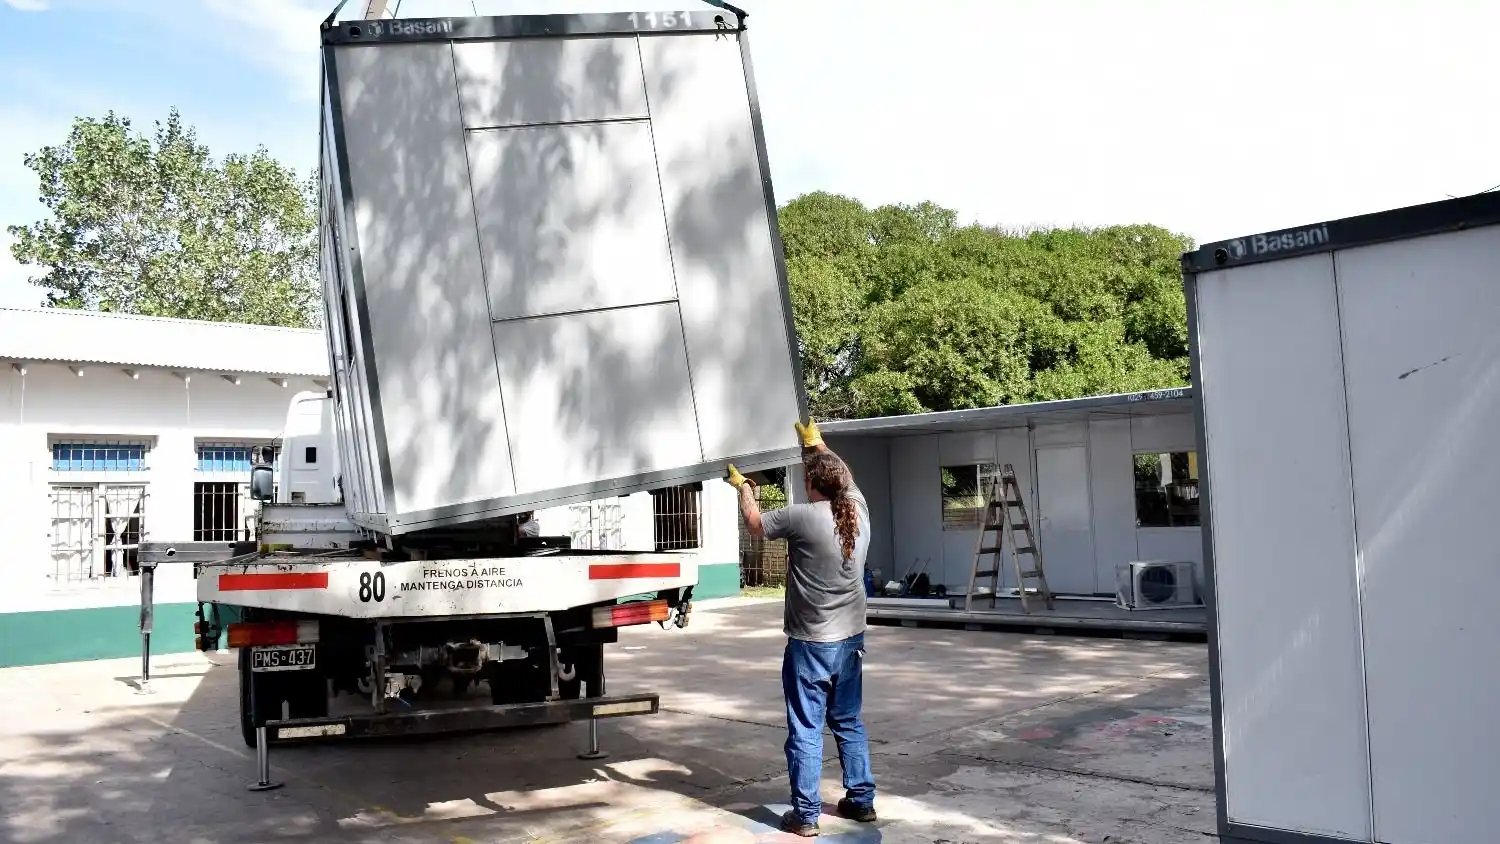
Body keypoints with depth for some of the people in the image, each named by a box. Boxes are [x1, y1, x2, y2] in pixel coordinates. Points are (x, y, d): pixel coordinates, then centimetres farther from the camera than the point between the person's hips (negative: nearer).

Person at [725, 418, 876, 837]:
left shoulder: (802, 517, -17)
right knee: (849, 723, 19)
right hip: (850, 639, 6)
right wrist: (816, 444, 34)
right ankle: (861, 799, 26)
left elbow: (755, 522, 1)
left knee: (806, 730, 2)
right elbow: (844, 476, 21)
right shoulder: (858, 509, -2)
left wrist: (743, 485, 19)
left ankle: (805, 815, 7)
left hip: (810, 644, -6)